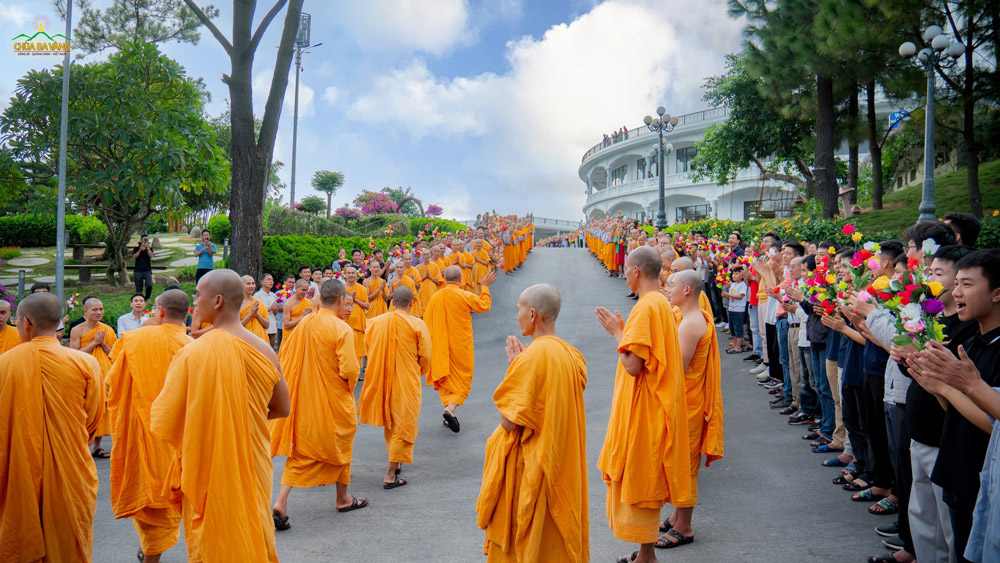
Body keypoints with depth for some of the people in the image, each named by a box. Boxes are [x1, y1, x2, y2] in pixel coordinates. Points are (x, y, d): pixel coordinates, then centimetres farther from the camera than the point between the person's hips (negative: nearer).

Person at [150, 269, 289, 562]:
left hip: (208, 469, -3)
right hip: (254, 468, 4)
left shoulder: (192, 354, -18)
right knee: (253, 536, 20)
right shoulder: (264, 350, -6)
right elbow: (281, 409, 6)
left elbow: (163, 425, -13)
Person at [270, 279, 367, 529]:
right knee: (340, 445, 17)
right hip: (333, 400, -5)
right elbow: (350, 369, -24)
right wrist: (350, 386, -2)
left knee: (300, 451, 11)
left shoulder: (304, 324, -1)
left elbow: (285, 354, 9)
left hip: (304, 397, 5)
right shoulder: (342, 329, -20)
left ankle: (280, 503, -3)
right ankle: (343, 499, 31)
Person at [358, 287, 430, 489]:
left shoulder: (376, 322, -1)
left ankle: (395, 463, 34)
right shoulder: (417, 324, -11)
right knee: (403, 425, 4)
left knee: (389, 423, 22)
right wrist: (418, 373, 15)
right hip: (406, 381, -4)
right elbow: (425, 357, -6)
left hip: (381, 380, 4)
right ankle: (390, 475, 2)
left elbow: (368, 348, 8)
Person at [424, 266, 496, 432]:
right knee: (462, 378, 6)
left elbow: (427, 322, 5)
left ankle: (448, 409, 12)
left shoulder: (435, 297, -2)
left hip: (441, 346, 3)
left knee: (445, 378, 13)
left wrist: (431, 342, 17)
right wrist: (485, 287, 14)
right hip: (461, 346, -3)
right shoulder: (465, 296, -13)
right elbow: (484, 306, 3)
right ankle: (451, 408, -14)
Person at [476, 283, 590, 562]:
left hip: (529, 466, -8)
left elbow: (509, 421, -20)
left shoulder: (534, 355, -22)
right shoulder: (571, 354, 3)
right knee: (559, 533, 19)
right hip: (562, 463, 8)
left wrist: (512, 367, -11)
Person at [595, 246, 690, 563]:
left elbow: (633, 365, -24)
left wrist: (617, 332, -12)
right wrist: (624, 329, 12)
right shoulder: (662, 303, 10)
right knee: (644, 482, 18)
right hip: (656, 405, 10)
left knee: (639, 480, 1)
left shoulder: (646, 307, -20)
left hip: (643, 411, -10)